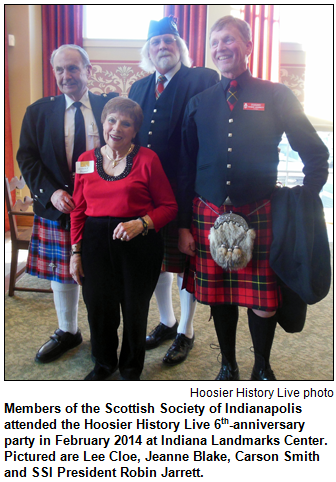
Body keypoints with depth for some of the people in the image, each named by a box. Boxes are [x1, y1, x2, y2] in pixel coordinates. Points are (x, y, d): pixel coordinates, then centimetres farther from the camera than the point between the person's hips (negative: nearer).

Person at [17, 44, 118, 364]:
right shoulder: (38, 112, 5)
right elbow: (27, 158, 1)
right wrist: (51, 192, -14)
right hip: (58, 208, 2)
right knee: (63, 272, 14)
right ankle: (67, 332, 35)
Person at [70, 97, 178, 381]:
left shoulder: (147, 159, -3)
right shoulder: (86, 160, 7)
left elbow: (169, 206, -2)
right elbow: (78, 210, 11)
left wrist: (141, 223, -19)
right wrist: (75, 252, 7)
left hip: (139, 244, -2)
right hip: (95, 243, 3)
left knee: (135, 309, 8)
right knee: (98, 306, 8)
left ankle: (131, 367, 35)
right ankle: (104, 363, 37)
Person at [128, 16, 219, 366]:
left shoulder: (203, 80, -5)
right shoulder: (138, 89, 14)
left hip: (185, 192, -6)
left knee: (185, 261, 6)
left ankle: (185, 332, 25)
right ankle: (166, 322, 36)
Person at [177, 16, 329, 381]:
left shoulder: (276, 97, 2)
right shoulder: (199, 104, 8)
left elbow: (315, 153, 5)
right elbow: (185, 169, 9)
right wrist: (183, 225, 4)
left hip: (259, 217, -2)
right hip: (209, 217, 2)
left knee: (264, 303, 1)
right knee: (219, 298, 11)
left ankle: (262, 367, 30)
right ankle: (228, 365, 35)